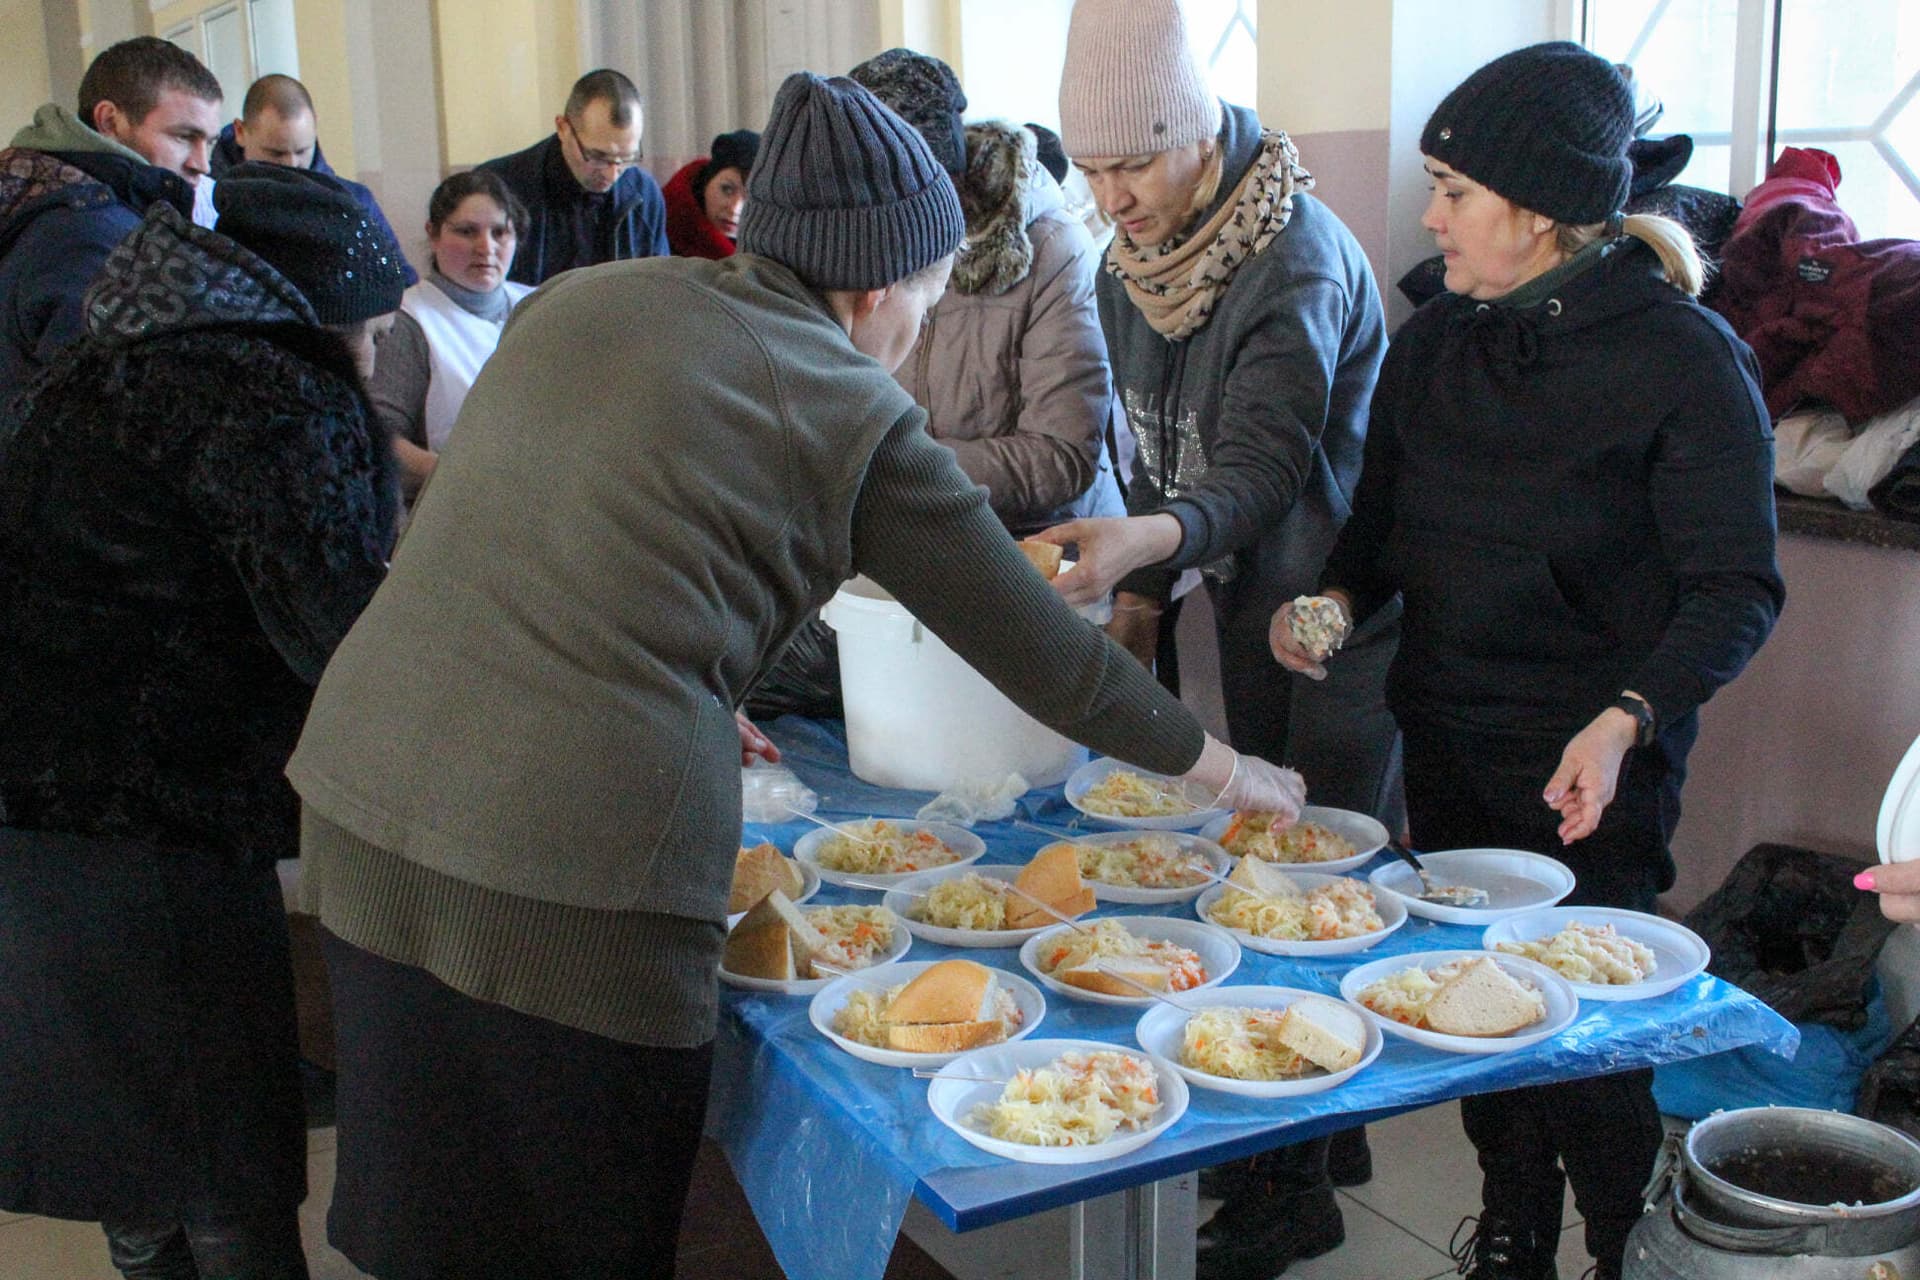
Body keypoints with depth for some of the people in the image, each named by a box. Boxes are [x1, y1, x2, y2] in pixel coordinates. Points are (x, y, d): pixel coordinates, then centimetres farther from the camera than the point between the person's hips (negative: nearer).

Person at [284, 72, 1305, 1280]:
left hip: (362, 787, 6)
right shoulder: (853, 411, -2)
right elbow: (1040, 653, 5)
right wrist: (1229, 770, 19)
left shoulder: (583, 298, 12)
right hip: (573, 864, -6)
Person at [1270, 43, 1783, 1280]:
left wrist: (1625, 720, -28)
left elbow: (1737, 590, -13)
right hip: (1448, 737, 6)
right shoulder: (1432, 344, 5)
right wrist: (1337, 598, -5)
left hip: (1591, 767, -5)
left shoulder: (1683, 358, -13)